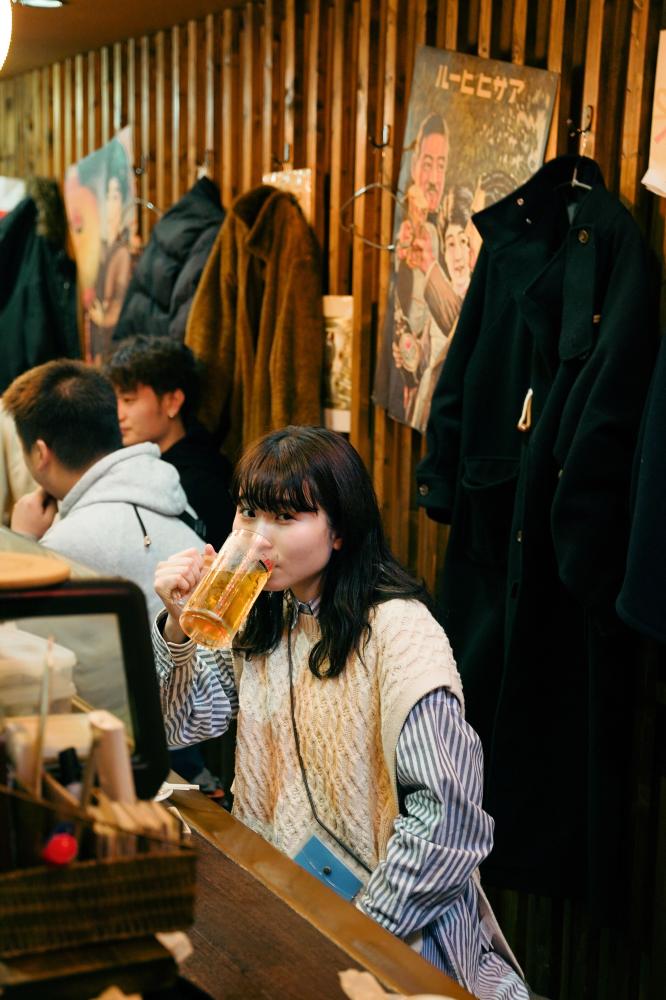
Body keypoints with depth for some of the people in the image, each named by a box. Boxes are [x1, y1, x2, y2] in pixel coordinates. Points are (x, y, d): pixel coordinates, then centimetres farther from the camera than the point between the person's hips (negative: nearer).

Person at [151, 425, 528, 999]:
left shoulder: (398, 629, -19)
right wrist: (177, 625, -10)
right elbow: (181, 726, 6)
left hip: (397, 929, -6)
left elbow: (448, 816, -23)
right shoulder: (259, 615, 5)